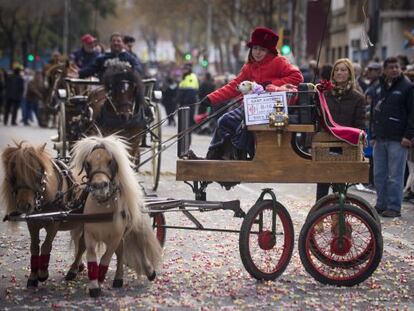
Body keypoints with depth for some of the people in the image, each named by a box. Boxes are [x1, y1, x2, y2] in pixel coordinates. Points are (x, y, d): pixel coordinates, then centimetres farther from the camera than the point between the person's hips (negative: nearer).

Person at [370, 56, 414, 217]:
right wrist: (373, 134, 15)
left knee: (395, 176, -4)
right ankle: (381, 205, 18)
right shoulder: (380, 87, 16)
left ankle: (394, 207, 1)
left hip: (398, 140, -6)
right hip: (380, 138, 6)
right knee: (379, 175, 10)